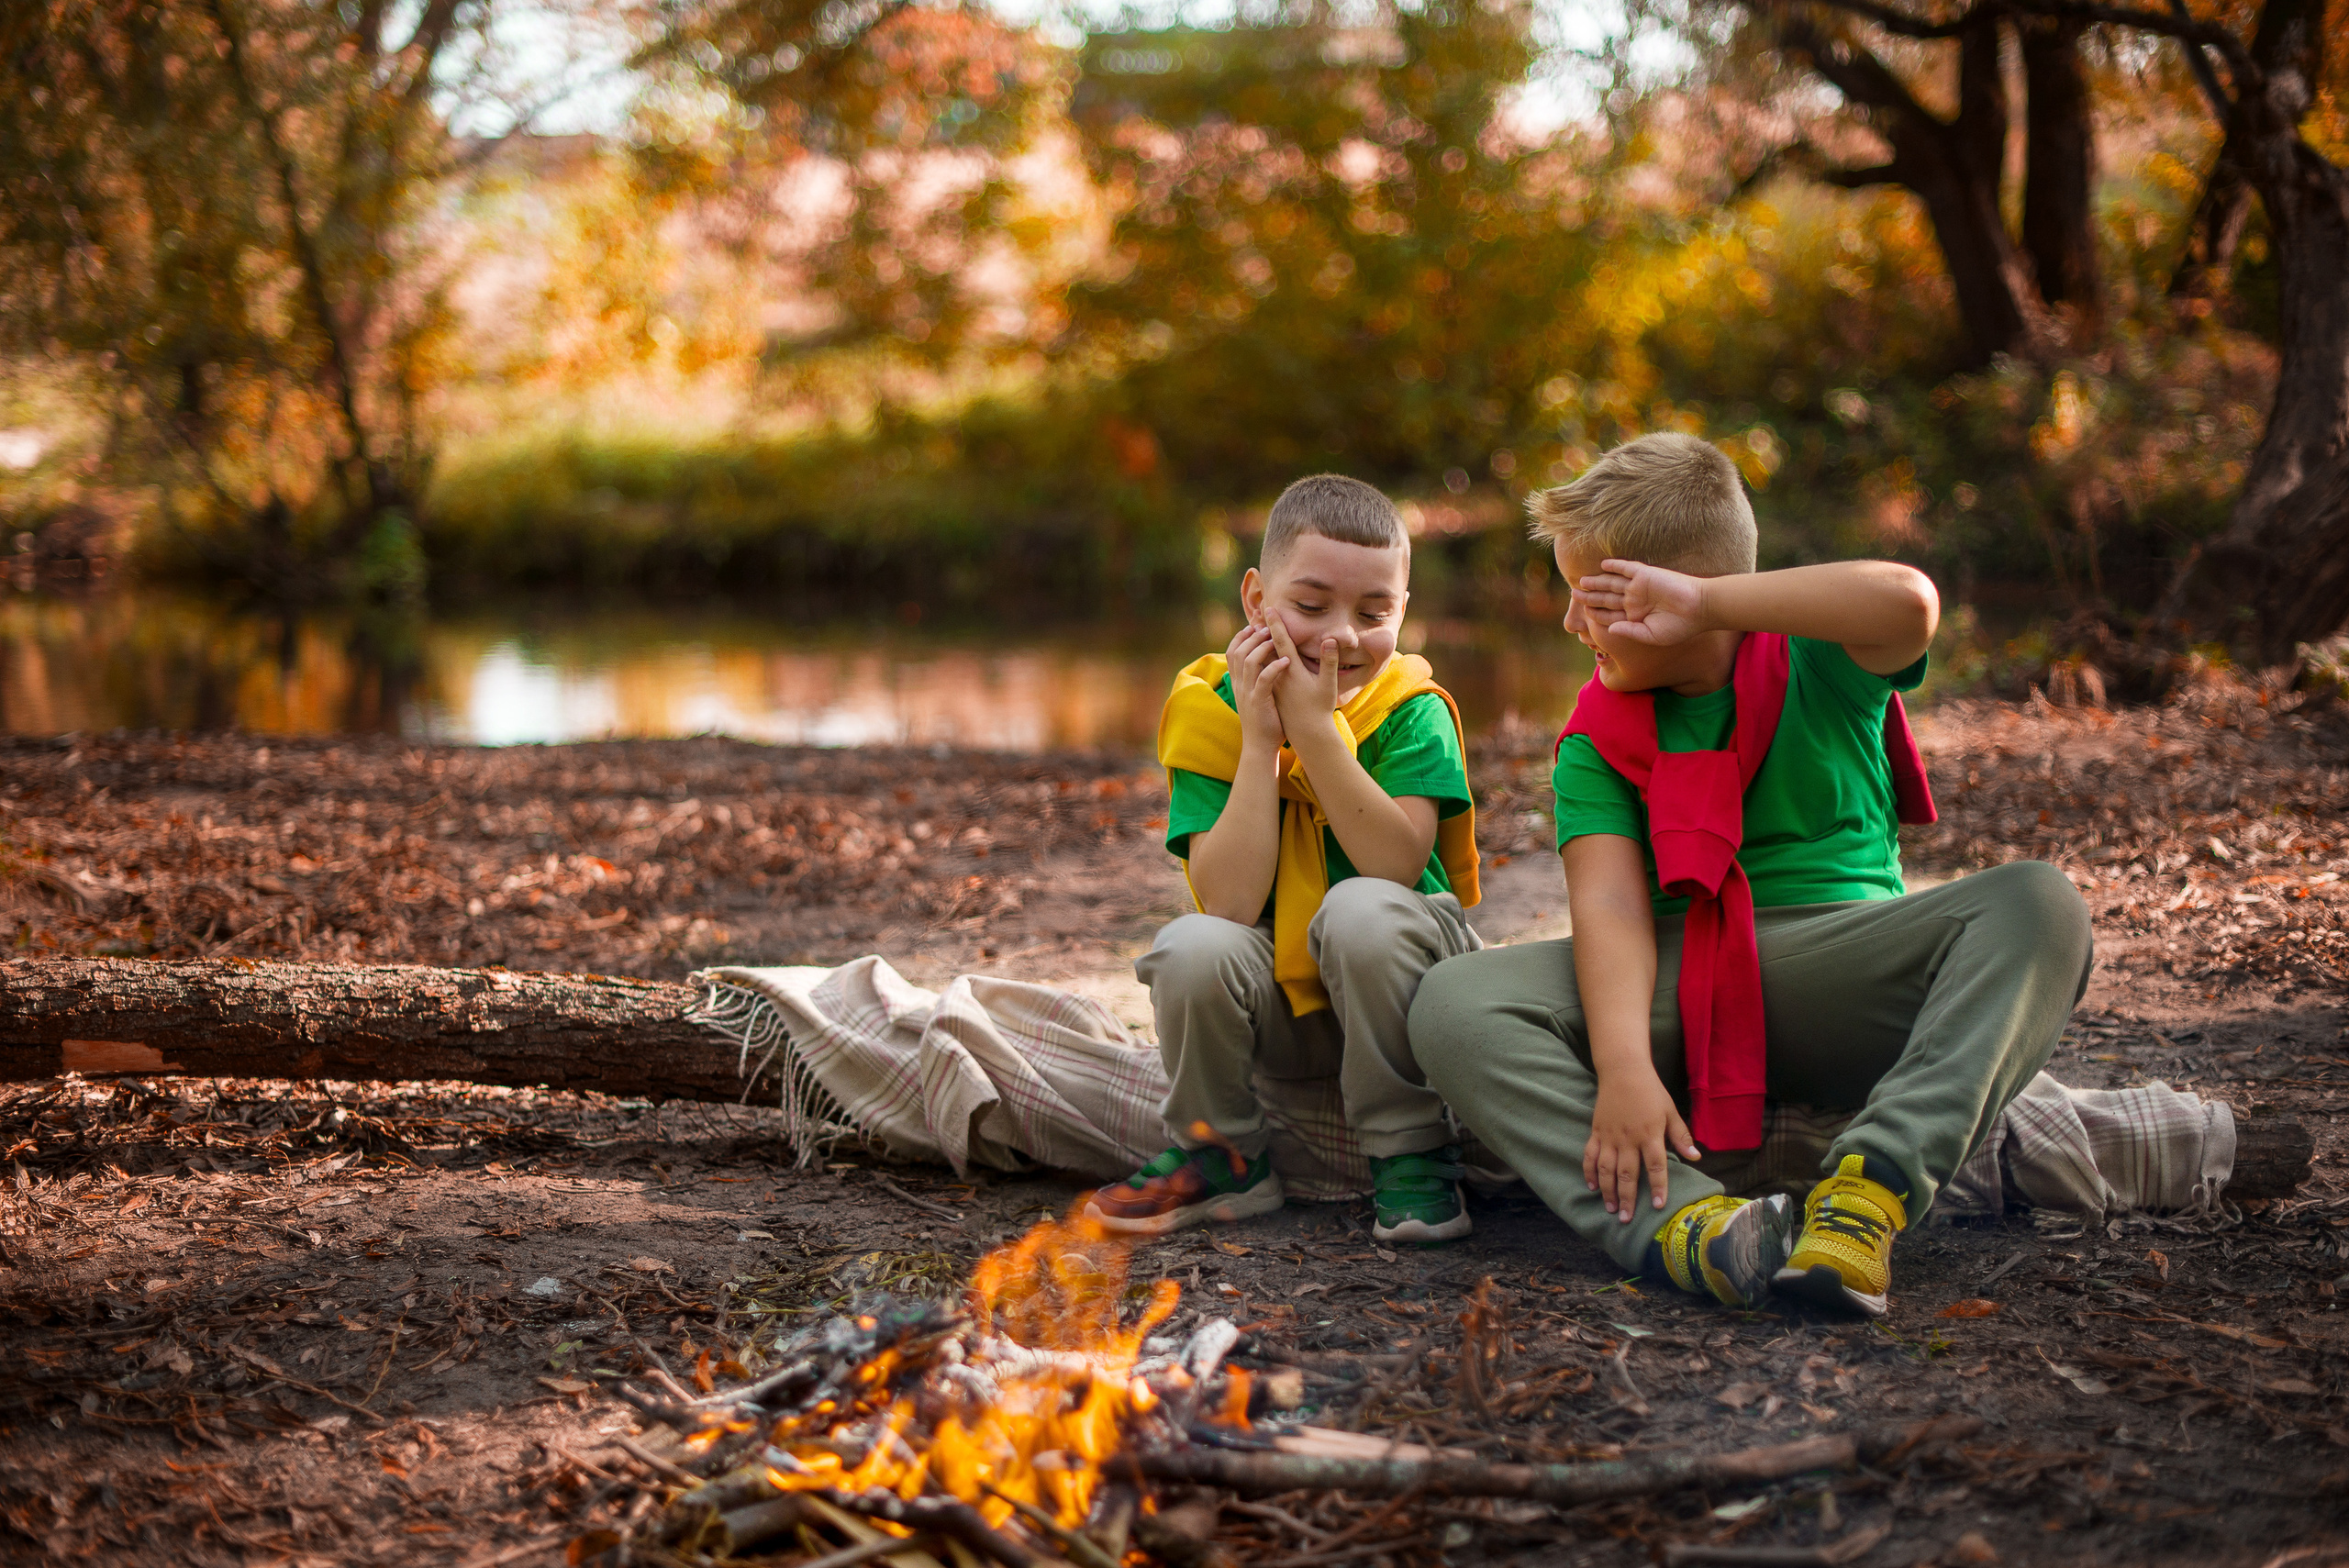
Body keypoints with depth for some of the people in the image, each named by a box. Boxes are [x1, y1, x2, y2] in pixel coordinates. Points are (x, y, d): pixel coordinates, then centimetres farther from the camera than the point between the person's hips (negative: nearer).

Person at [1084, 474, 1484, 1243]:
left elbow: (1397, 863, -26)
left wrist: (1315, 727, -28)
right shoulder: (1214, 712, -7)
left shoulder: (1412, 713, -9)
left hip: (1397, 987, -1)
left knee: (1363, 907, -32)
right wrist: (1261, 742, -23)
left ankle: (1410, 1154, -13)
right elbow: (1230, 903, -19)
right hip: (1280, 1011, 1)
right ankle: (1223, 1155, -1)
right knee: (1194, 946, -28)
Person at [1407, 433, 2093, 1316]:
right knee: (1451, 1005, -23)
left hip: (1842, 962, -1)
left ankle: (1871, 1185, -44)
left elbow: (1908, 604, -22)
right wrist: (1623, 1066, -28)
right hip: (1674, 987, 1)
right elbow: (1609, 905, -10)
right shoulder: (1596, 742, 7)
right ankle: (1677, 1219, -44)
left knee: (2038, 904, -28)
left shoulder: (1817, 662, 3)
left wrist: (1706, 604, -18)